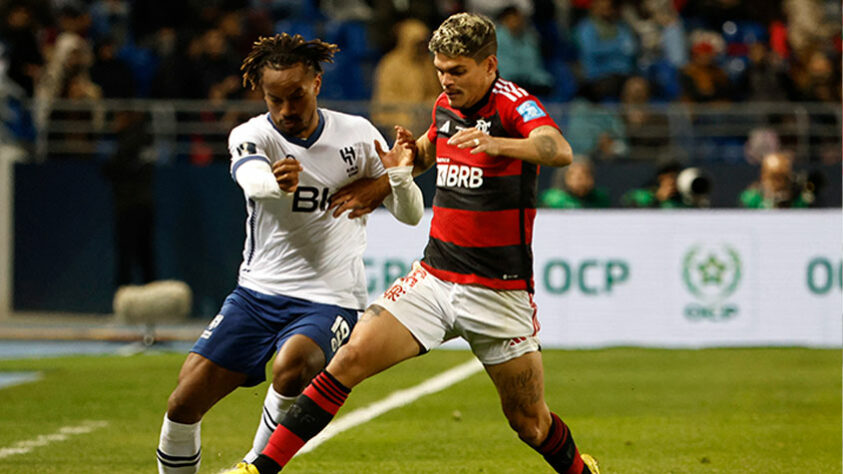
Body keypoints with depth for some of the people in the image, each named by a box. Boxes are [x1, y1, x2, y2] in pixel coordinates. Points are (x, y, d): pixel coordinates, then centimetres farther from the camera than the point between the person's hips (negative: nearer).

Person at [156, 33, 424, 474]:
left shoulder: (357, 135, -1)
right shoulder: (250, 136, -6)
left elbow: (411, 214, 5)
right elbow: (253, 179, -31)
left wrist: (398, 178, -18)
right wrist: (278, 182, -56)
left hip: (328, 300, -2)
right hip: (257, 292, 2)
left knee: (291, 368, -34)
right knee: (183, 404, -8)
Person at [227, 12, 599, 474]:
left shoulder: (515, 105, -13)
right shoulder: (445, 107, 6)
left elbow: (559, 150, -34)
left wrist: (496, 144, -52)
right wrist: (411, 150, 5)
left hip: (499, 293, -5)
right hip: (434, 277, 5)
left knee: (529, 422, 3)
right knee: (351, 357, -13)